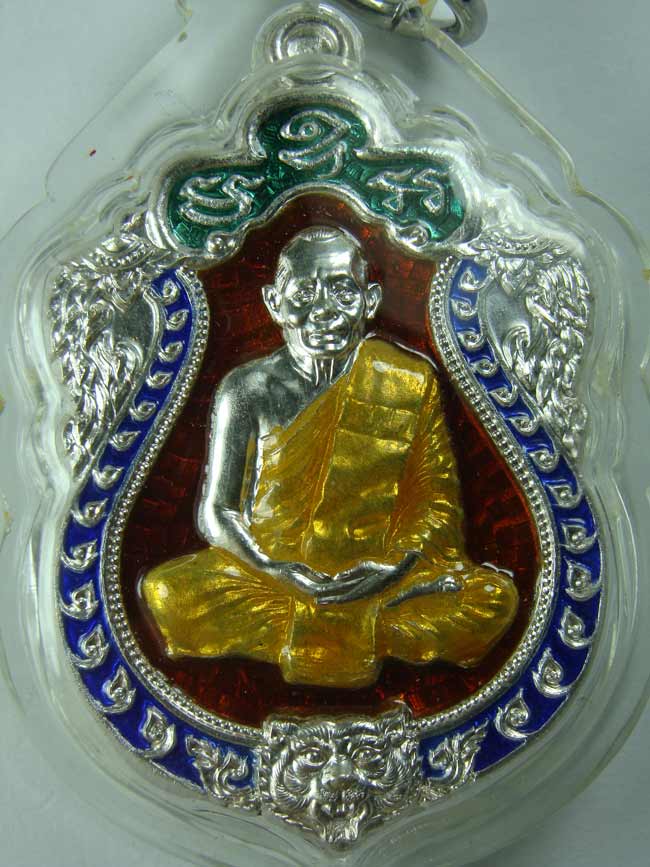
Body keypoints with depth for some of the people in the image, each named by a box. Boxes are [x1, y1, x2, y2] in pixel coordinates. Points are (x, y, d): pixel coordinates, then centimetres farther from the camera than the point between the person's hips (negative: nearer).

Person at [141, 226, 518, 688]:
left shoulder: (411, 382, 2)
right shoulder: (248, 389, 0)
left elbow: (435, 497, 2)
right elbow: (217, 511, -3)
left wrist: (398, 564, -19)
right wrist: (285, 575, -21)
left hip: (377, 578, 1)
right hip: (265, 575, 0)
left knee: (493, 599, -24)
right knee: (166, 596, -28)